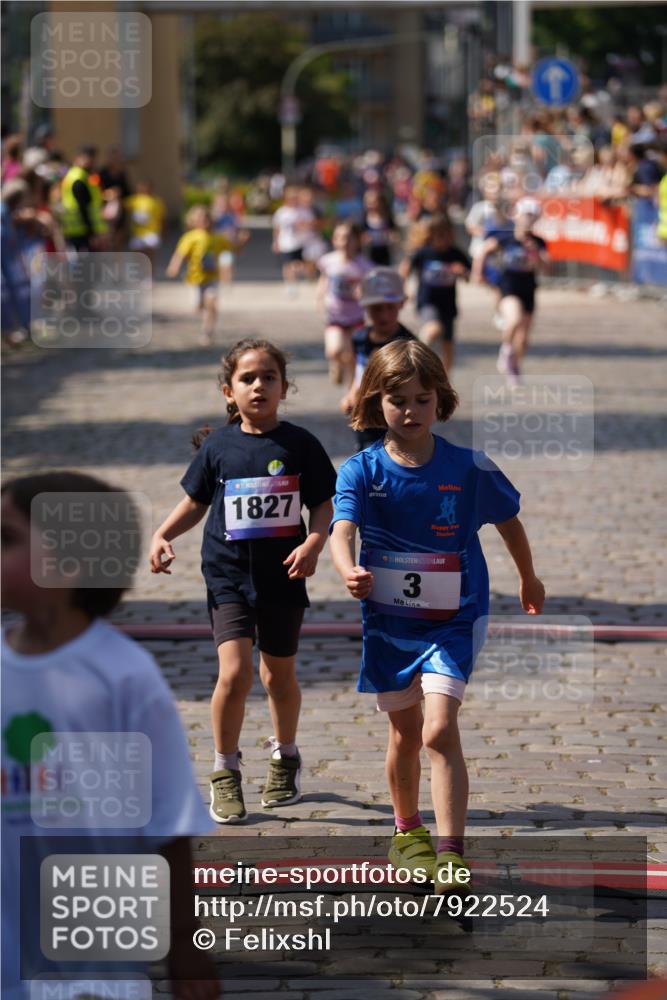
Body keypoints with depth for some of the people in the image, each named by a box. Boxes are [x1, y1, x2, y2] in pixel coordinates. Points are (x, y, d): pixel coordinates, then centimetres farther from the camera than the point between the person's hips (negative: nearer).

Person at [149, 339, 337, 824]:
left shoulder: (300, 444, -2)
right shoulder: (218, 447, 1)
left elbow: (324, 506, 1)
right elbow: (196, 502, 14)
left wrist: (314, 543, -17)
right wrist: (163, 535, -1)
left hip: (283, 576, 0)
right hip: (229, 574, 0)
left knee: (280, 676, 14)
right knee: (235, 672, -14)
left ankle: (285, 756, 39)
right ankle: (225, 773, 2)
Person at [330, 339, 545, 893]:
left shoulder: (470, 467, -8)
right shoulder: (362, 470, -8)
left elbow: (508, 519, 10)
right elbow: (342, 528, -25)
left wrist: (529, 579, 25)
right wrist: (350, 571, -48)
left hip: (452, 621, -2)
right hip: (388, 620, 2)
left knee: (440, 729, -18)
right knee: (405, 732, 17)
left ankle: (450, 854, -19)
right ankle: (408, 831, 39)